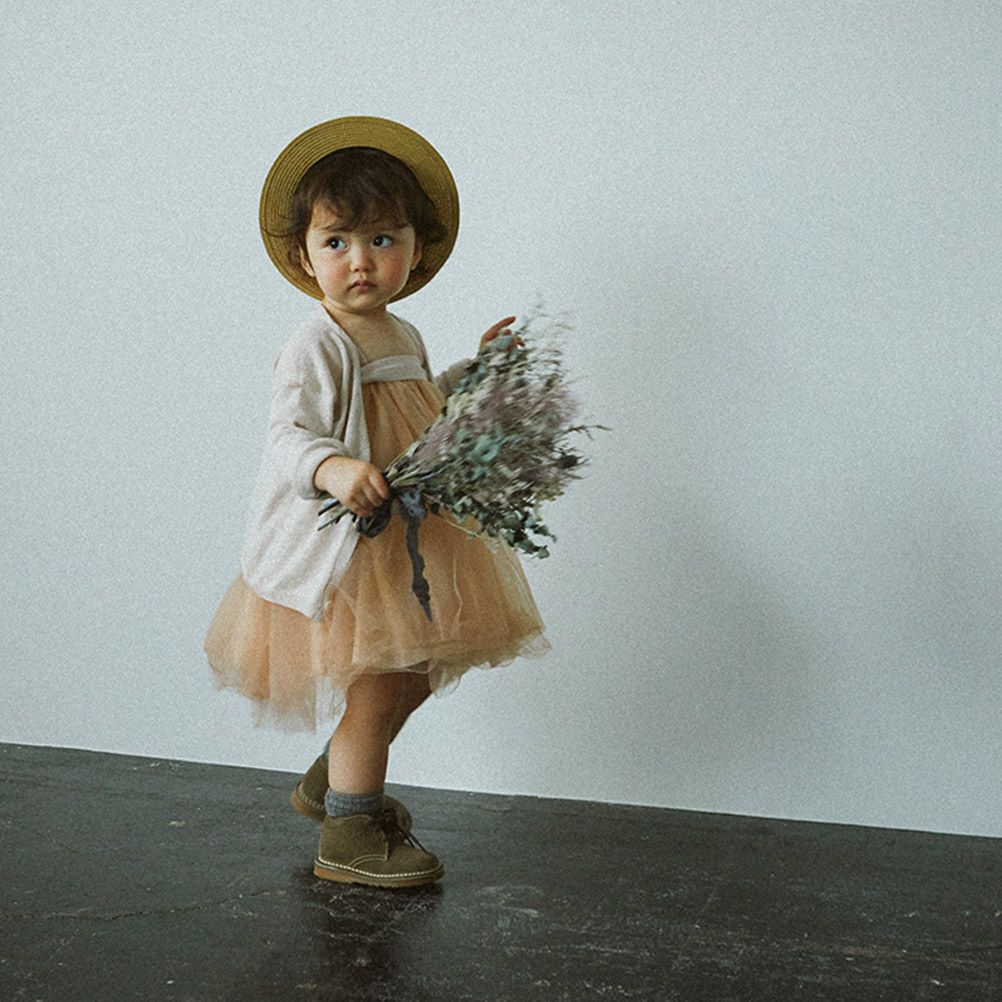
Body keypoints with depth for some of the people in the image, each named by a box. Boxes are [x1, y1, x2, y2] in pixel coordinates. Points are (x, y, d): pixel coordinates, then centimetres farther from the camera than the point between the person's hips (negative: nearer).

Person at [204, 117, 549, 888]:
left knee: (417, 676, 17)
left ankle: (333, 780, 38)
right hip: (344, 546, -9)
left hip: (406, 540, 9)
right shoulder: (316, 348, -17)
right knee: (379, 683, -6)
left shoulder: (404, 338, 11)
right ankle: (348, 834, 11)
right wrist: (333, 468, -47)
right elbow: (291, 438, -27)